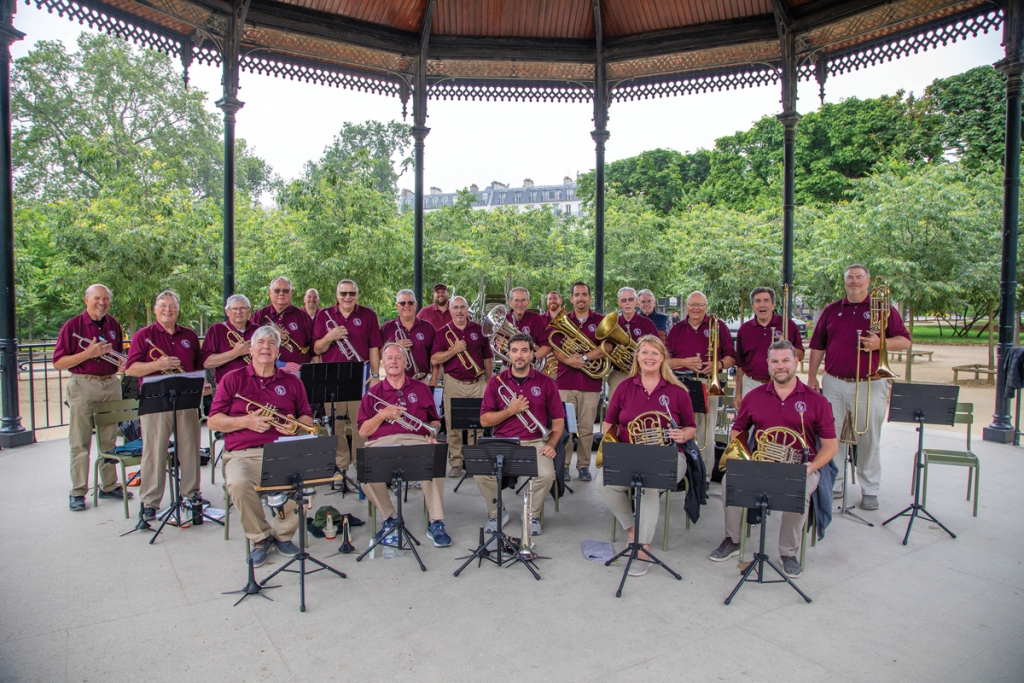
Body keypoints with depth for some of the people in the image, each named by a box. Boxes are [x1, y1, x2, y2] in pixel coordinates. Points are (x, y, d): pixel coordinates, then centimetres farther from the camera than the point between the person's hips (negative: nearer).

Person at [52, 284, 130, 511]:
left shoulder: (113, 324, 9)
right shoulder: (72, 326, -5)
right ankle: (77, 492, 9)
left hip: (111, 384, 5)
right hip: (83, 386, -4)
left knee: (109, 440, 12)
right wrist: (88, 354, -20)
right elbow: (58, 363, -9)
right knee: (80, 443, 0)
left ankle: (109, 485, 22)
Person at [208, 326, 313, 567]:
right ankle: (260, 538, -5)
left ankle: (283, 534, 1)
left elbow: (307, 418, 18)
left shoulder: (292, 382, 17)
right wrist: (246, 422, -11)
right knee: (239, 484, -34)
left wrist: (296, 425, -5)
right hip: (242, 454, -1)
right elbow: (213, 421, 5)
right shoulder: (232, 379, 11)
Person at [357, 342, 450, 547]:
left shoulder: (421, 389, 20)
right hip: (381, 443, 1)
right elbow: (363, 432, 11)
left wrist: (433, 434, 0)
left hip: (416, 440, 0)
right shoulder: (373, 393, 17)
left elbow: (434, 421, 22)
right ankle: (388, 519, -4)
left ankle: (436, 523, -19)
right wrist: (382, 415, -6)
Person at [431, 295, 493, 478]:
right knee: (453, 425, 0)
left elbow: (488, 358, 12)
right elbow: (434, 359, -6)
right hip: (454, 384, -1)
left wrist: (489, 380, 9)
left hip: (478, 383, 1)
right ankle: (456, 463, 10)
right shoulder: (443, 333, 3)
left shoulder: (479, 330, 8)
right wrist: (454, 350, -15)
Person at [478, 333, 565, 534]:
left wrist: (551, 444, -11)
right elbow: (484, 420, 0)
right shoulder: (497, 382, 4)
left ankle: (533, 515, 4)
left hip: (535, 442, 0)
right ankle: (495, 514, 6)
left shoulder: (546, 383, 4)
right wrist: (511, 410, -13)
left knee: (547, 474, -29)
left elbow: (558, 420, 5)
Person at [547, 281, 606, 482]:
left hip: (590, 383, -1)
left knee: (586, 427, 2)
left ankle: (584, 465, 15)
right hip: (565, 381, 1)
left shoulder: (601, 321, 7)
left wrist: (584, 357, -16)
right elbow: (555, 348, 2)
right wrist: (568, 360, -17)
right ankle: (563, 465, 12)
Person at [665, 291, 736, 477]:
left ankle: (705, 474, 12)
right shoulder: (677, 329, 12)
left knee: (706, 433, 1)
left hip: (707, 384, -2)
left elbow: (732, 357, 4)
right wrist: (684, 362, -10)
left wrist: (719, 365, -16)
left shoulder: (718, 326, 6)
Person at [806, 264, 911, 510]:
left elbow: (905, 341, 1)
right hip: (834, 384, 2)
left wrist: (880, 343, -18)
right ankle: (832, 485, 18)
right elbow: (817, 347, 12)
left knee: (869, 440, 4)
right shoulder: (831, 310, 11)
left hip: (869, 385, -2)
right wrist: (812, 377, 8)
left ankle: (870, 491, 16)